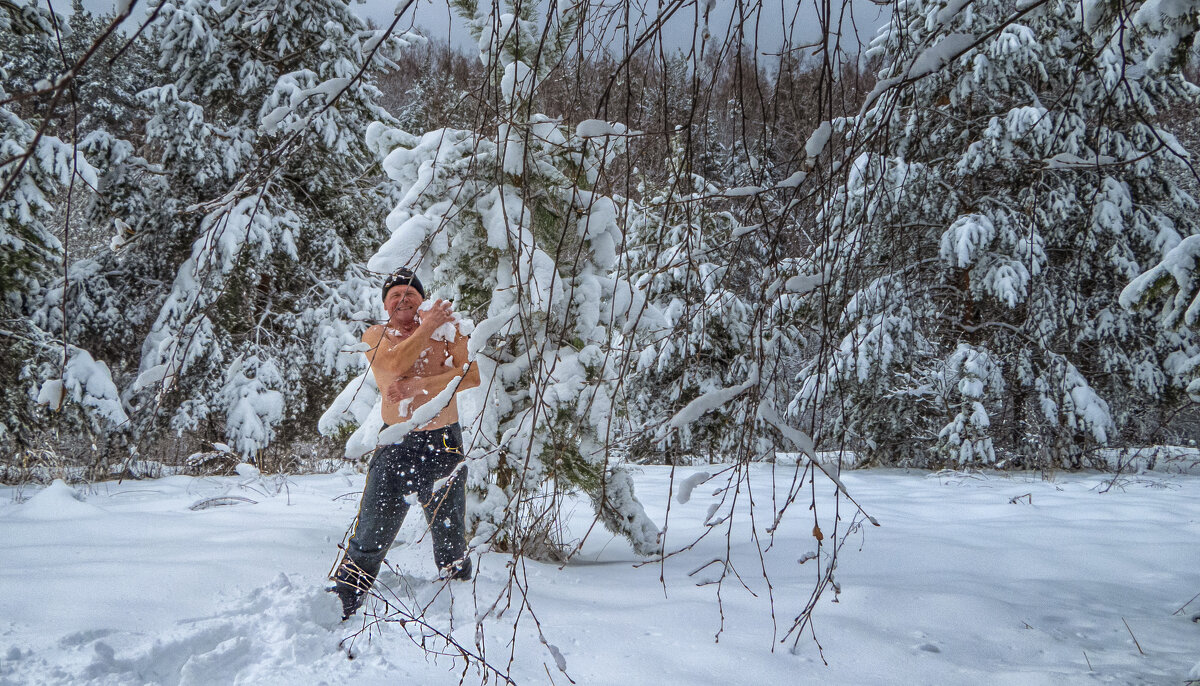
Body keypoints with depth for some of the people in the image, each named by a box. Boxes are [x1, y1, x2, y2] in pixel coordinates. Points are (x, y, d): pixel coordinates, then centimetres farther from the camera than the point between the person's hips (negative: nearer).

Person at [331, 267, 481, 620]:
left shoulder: (447, 328, 4)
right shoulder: (375, 336, 5)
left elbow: (471, 376, -12)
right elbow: (396, 363, -17)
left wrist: (417, 386, -17)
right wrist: (427, 327, -18)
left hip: (443, 443, 0)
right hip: (395, 444, 0)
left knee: (448, 531, 8)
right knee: (371, 533, -1)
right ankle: (340, 604, 10)